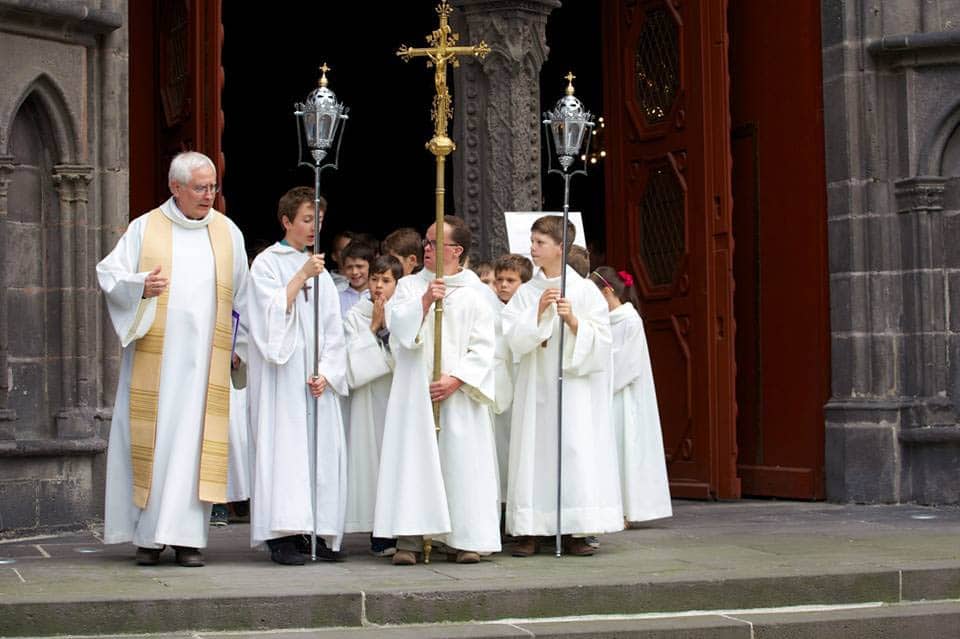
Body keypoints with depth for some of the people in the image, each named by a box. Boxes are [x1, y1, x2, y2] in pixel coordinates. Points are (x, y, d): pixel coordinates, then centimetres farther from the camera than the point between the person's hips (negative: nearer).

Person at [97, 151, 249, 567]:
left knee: (196, 441, -3)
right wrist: (142, 285, -18)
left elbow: (242, 295, 16)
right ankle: (149, 536, 5)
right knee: (153, 440, -1)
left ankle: (187, 536, -1)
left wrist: (240, 345, 11)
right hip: (154, 357, -1)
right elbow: (109, 275, 1)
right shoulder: (145, 228, 4)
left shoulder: (228, 233, 11)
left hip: (206, 358, 1)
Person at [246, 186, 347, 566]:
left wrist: (325, 374, -1)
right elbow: (272, 314, -11)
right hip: (281, 376, -5)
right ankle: (283, 536, -10)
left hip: (317, 378, 5)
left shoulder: (320, 271, 17)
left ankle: (319, 533, 4)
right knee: (284, 446, -10)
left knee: (322, 447, 0)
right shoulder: (267, 264, 2)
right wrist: (301, 276, -15)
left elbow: (333, 330, 12)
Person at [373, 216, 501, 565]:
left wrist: (456, 379, -12)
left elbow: (483, 348, -1)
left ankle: (463, 538, 4)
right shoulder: (409, 286, 10)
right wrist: (425, 300, -17)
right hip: (415, 391, 1)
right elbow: (398, 326, -5)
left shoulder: (474, 294, 5)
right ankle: (409, 538, -5)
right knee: (413, 460, -5)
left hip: (459, 395, -1)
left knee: (462, 463, -2)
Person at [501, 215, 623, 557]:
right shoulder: (526, 292, 7)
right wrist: (539, 311, -14)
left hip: (574, 385, -2)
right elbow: (513, 337, -3)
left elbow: (600, 338, -3)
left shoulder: (584, 290, 0)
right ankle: (530, 530, 4)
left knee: (576, 451, -5)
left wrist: (572, 320, -18)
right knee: (534, 452, 0)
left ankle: (574, 532, 0)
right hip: (536, 385, 2)